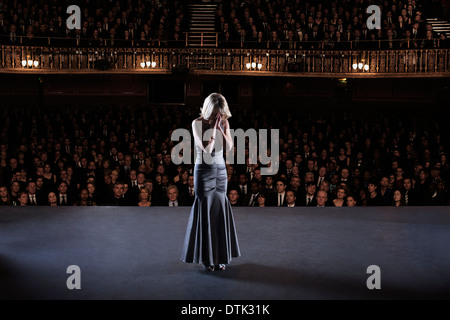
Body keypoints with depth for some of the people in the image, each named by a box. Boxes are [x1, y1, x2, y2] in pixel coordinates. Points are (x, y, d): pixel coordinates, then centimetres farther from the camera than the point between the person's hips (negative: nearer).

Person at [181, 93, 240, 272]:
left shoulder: (224, 123, 4)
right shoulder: (198, 123, -10)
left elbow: (229, 147, -5)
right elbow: (207, 149, -19)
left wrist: (220, 127, -13)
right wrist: (213, 127, -18)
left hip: (221, 170, 5)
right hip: (204, 171, -5)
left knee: (220, 210, 6)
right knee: (205, 211, -1)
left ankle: (219, 256, 16)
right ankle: (206, 258, 11)